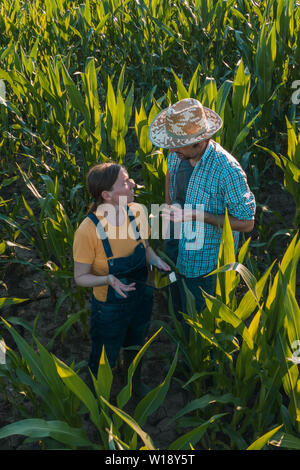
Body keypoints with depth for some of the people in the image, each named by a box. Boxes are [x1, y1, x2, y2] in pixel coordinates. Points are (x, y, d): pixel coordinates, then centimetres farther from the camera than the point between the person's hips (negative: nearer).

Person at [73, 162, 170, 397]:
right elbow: (81, 277, -18)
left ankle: (135, 381, 64)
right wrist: (109, 279, -36)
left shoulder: (137, 212, -15)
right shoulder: (88, 230, -31)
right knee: (104, 361, 21)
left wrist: (157, 261, -15)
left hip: (142, 298, 5)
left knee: (136, 347, 32)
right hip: (110, 308, -5)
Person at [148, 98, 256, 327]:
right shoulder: (177, 153, -11)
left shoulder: (227, 170, -32)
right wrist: (169, 207, 7)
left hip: (204, 258, -7)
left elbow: (246, 222, -24)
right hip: (176, 242, 7)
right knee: (178, 303, 30)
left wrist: (196, 215, -30)